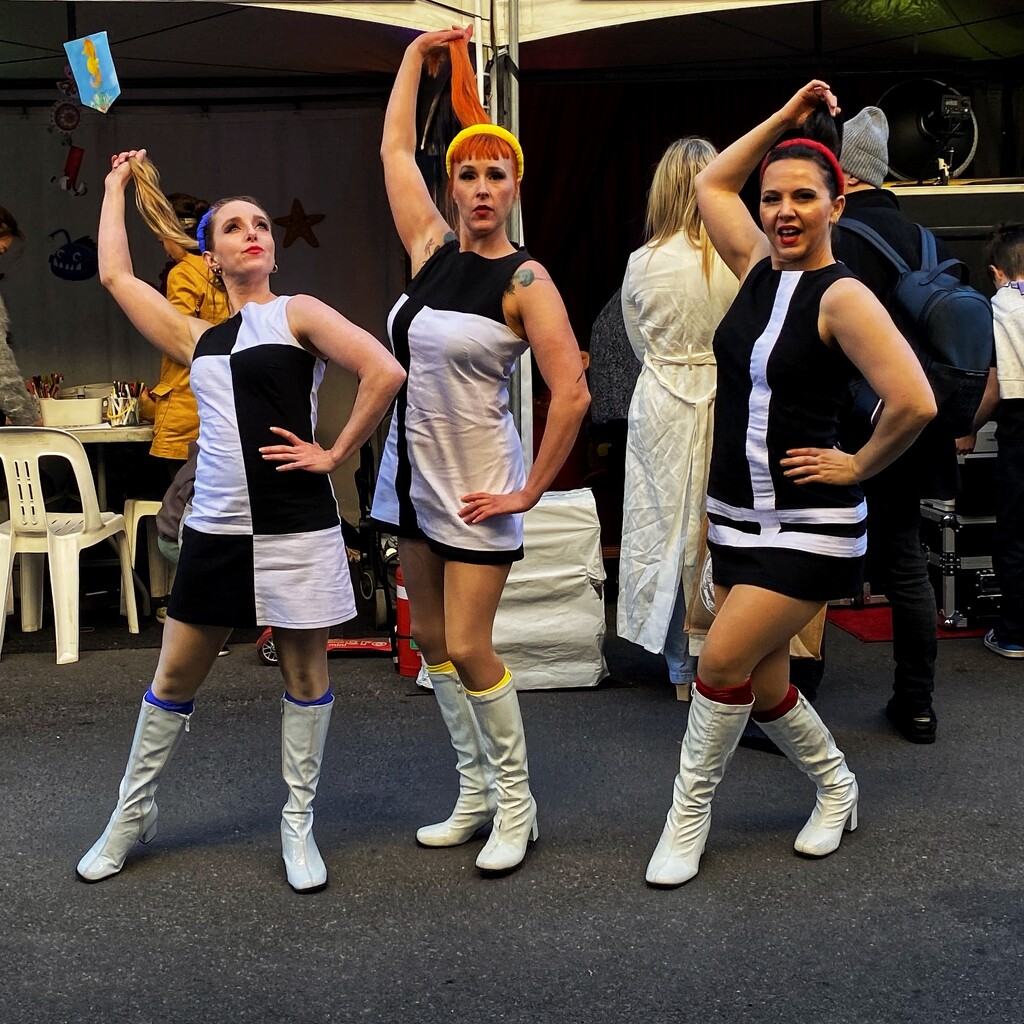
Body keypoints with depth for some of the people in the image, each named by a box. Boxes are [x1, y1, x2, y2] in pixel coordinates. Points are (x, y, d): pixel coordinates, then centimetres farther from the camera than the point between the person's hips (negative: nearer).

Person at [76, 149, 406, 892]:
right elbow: (115, 275, 15)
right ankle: (133, 814, 28)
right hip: (216, 530, 4)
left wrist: (336, 455, -10)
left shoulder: (298, 314, 0)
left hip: (296, 529, -4)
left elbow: (385, 372, -14)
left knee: (305, 672, 7)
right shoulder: (197, 339, 14)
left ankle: (299, 823, 21)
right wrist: (118, 182, 26)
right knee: (175, 677, 12)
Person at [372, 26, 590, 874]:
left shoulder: (525, 281, -12)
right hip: (415, 471, 7)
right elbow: (395, 148, 14)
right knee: (430, 639, 12)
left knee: (467, 648, -7)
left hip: (477, 487, -7)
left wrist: (532, 490, -15)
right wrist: (417, 54, 18)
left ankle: (516, 805, 12)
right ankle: (475, 794, 25)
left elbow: (572, 394, -18)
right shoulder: (432, 249, 5)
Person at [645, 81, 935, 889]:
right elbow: (710, 184, 21)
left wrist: (858, 466, -13)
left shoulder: (841, 296, -14)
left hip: (808, 525, -7)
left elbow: (914, 403, -25)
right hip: (737, 516, 7)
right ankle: (836, 785, 37)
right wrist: (784, 120, 14)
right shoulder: (757, 268, 6)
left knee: (722, 661, -10)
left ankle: (690, 814, 11)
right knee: (760, 683, 13)